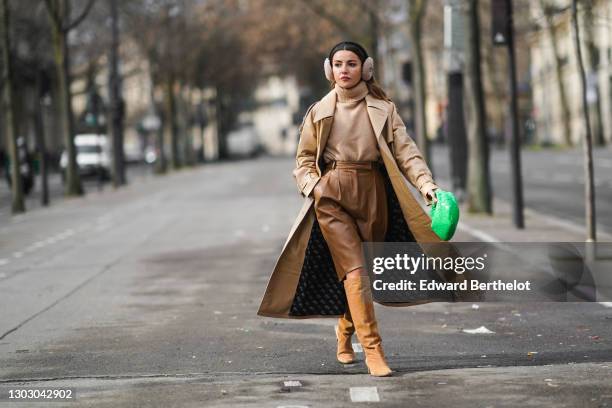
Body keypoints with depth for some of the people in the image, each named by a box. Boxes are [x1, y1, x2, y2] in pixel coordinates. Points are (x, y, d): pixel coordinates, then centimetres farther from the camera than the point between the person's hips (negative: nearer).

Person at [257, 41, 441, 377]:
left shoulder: (383, 109, 8)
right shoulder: (319, 111, 10)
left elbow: (405, 150, -2)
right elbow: (304, 160, 13)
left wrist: (426, 183, -18)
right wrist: (313, 185, -8)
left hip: (372, 194, 1)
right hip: (332, 196, -1)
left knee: (364, 269, 6)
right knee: (354, 269, -13)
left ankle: (345, 332, 33)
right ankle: (372, 349, -16)